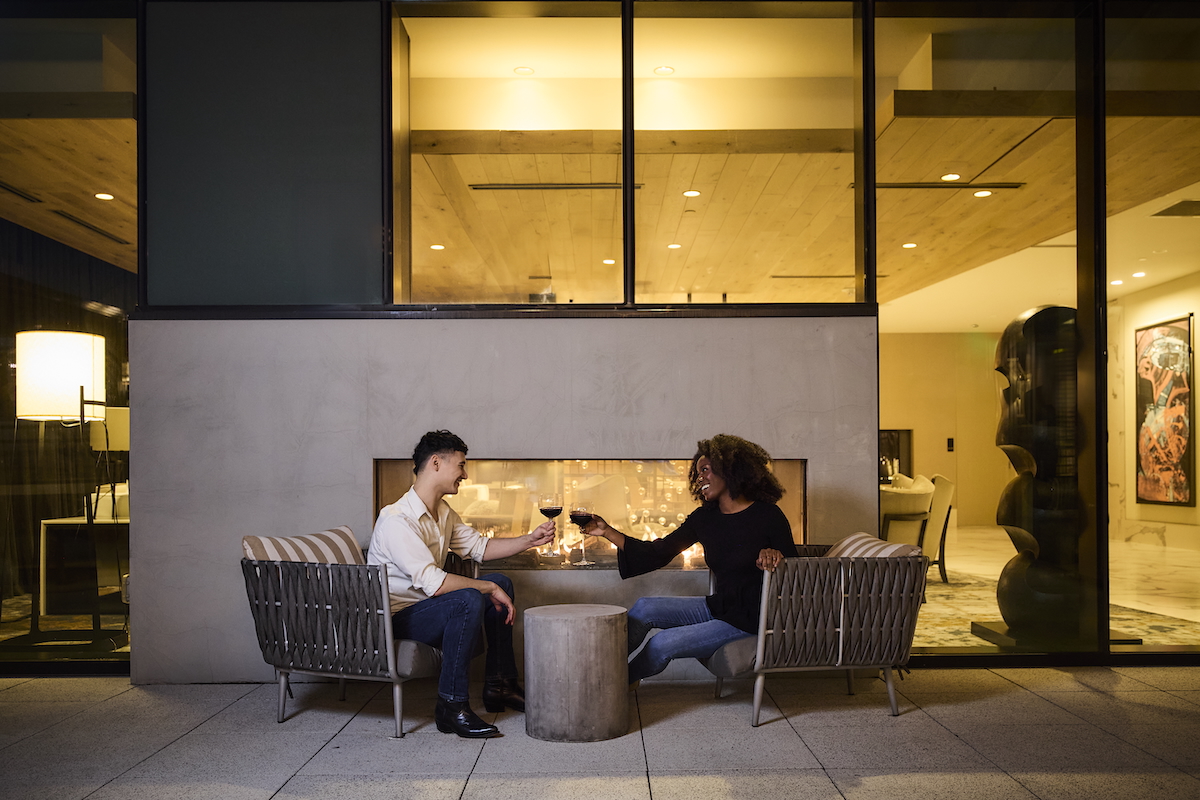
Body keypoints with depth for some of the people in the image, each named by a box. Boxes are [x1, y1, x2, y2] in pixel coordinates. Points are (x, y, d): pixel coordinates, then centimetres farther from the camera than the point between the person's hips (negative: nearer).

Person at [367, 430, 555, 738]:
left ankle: (499, 684, 13)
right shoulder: (396, 519, -25)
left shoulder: (442, 512, 6)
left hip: (425, 603, 10)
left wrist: (530, 540, 4)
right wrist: (490, 589, -23)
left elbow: (479, 547, 16)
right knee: (469, 599, -33)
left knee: (501, 582, 9)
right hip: (396, 617, -10)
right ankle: (451, 706, -21)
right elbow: (433, 582, -32)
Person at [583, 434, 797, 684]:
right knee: (644, 608, -10)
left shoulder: (767, 516, -12)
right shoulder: (705, 517, 5)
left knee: (662, 643, -18)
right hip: (718, 607, 6)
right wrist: (607, 531, -6)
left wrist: (774, 554, -30)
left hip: (751, 619, -6)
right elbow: (658, 552, 2)